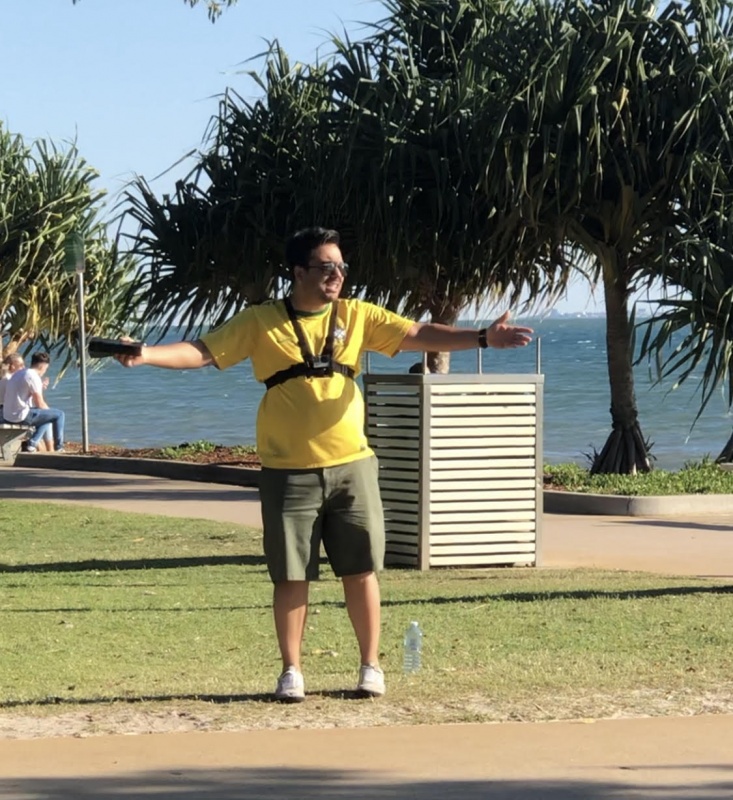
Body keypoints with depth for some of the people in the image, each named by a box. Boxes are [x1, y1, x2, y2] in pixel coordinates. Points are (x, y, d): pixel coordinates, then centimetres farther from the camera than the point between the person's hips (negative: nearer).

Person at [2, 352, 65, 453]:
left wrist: (41, 386, 16)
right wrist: (50, 411, 7)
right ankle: (58, 446, 10)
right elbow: (40, 404, -12)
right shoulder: (34, 377, -13)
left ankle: (32, 444, 16)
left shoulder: (18, 373, 15)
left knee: (47, 417, 30)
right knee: (59, 414, -1)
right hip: (21, 416, -10)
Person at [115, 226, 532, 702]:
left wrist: (482, 338, -11)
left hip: (351, 466, 2)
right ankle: (291, 671, 15)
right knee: (291, 577, 3)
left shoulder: (356, 317, 5)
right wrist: (146, 355, -21)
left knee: (361, 570, 6)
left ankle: (371, 666, 19)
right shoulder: (260, 323, -2)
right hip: (289, 472, -2)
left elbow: (418, 335, 0)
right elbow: (202, 352, -5)